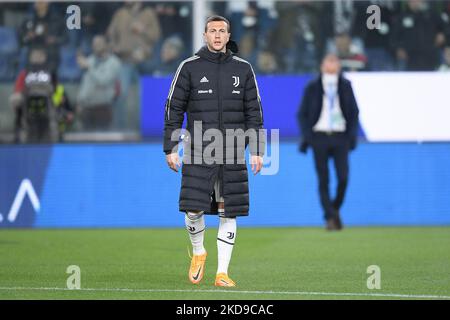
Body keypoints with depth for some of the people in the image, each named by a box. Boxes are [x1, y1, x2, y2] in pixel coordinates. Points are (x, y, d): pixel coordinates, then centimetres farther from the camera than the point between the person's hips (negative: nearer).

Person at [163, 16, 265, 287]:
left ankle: (222, 272, 7)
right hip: (198, 153, -1)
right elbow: (174, 109, 4)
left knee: (228, 213, 1)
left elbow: (254, 112, 10)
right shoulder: (190, 67, 3)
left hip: (233, 154, 1)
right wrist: (171, 148, -1)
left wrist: (257, 151, 5)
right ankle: (198, 252, 21)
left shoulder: (243, 69, 8)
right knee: (193, 209, -8)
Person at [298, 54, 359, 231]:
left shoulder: (346, 86, 8)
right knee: (323, 180, -4)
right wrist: (306, 136, -6)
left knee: (343, 178, -8)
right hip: (319, 137, -1)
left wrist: (352, 134, 2)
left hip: (340, 137, 1)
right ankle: (330, 217, -2)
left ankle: (335, 209, 14)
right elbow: (302, 114, 5)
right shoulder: (312, 88, 3)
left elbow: (354, 112, 13)